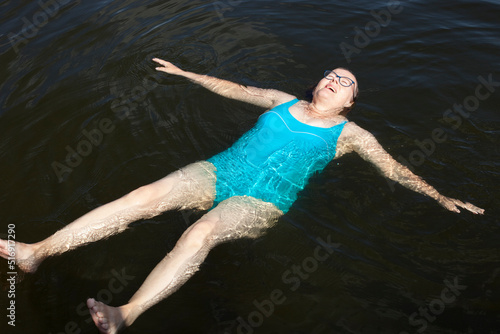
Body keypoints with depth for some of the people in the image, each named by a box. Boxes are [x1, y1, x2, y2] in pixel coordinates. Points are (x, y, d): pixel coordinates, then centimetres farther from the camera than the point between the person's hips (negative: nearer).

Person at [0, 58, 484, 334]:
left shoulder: (349, 134, 13)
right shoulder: (284, 102, 21)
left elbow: (396, 170, 16)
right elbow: (233, 89, 30)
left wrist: (441, 199, 12)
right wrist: (185, 73, 35)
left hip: (263, 201, -3)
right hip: (220, 172, 4)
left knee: (203, 231, -35)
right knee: (144, 197, -17)